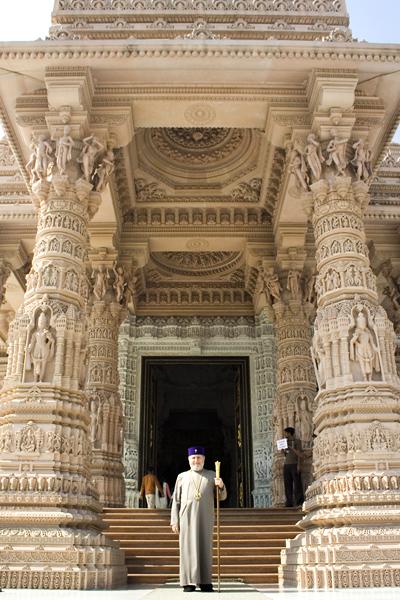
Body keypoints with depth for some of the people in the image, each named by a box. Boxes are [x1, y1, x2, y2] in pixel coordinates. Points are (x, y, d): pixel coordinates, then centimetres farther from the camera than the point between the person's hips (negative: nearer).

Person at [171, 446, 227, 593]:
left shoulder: (212, 475, 11)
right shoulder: (182, 476, 10)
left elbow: (222, 497, 7)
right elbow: (176, 501, 9)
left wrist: (221, 486, -14)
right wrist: (174, 521, 2)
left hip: (205, 518, 0)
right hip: (187, 517, 0)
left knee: (205, 549, 1)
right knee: (188, 549, -1)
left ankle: (205, 582, 8)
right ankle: (189, 582, 4)